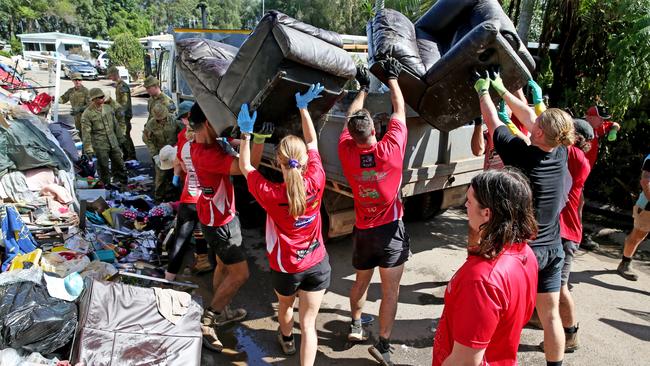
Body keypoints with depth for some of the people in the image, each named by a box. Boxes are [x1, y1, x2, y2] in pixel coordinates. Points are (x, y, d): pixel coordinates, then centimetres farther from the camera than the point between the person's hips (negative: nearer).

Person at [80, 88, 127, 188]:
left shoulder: (108, 108, 8)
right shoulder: (87, 114, -10)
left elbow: (116, 125, 17)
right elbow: (86, 133, -11)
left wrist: (120, 139, 19)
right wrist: (88, 150, -15)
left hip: (114, 143, 5)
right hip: (100, 147, -5)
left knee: (119, 165, 12)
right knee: (103, 168, 5)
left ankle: (122, 184, 27)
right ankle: (106, 187, 19)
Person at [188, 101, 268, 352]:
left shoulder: (201, 144, -3)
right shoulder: (206, 154, -32)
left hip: (218, 215, 10)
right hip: (219, 223, -10)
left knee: (224, 266, 23)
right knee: (240, 273, 0)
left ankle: (222, 312, 41)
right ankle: (206, 320, 10)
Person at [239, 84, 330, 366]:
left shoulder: (270, 194, -25)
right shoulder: (315, 183, -21)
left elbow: (245, 167, -6)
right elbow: (312, 142, -6)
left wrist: (246, 134, -4)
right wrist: (303, 107, 1)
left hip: (285, 268, 1)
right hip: (317, 264, 0)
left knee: (285, 305, 32)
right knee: (308, 323, 9)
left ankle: (286, 339, 61)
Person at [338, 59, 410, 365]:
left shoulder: (346, 152, -12)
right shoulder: (390, 149, -19)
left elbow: (351, 117, 6)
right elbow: (399, 109, -4)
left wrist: (363, 88, 19)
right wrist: (392, 78, 10)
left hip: (362, 230, 4)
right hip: (390, 229, -3)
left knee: (361, 281, 23)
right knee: (390, 290, 5)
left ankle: (355, 325, 37)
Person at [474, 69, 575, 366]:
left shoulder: (522, 155, -22)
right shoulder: (561, 153, -6)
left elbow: (493, 121, -7)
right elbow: (528, 116, 5)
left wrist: (483, 91, 9)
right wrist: (502, 90, 14)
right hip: (552, 248, 5)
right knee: (551, 317, 17)